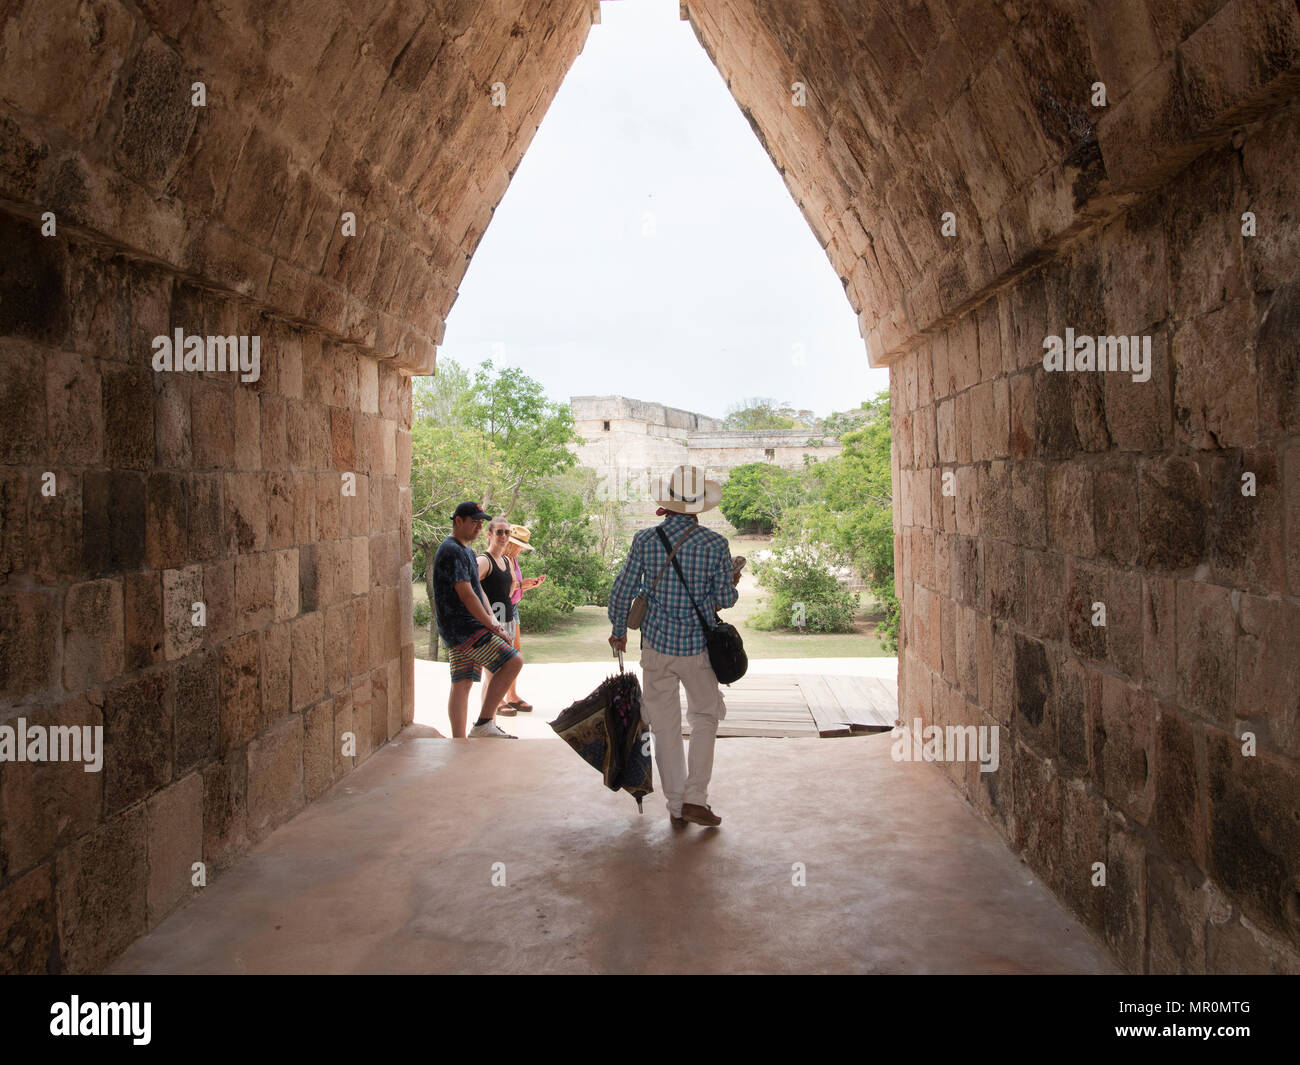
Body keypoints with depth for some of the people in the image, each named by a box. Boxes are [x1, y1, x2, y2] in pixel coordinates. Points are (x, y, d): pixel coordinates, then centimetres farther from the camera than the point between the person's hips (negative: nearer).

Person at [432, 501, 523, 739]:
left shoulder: (465, 550, 21)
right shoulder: (452, 551, -13)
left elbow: (477, 589, 22)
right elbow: (466, 595, -19)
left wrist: (491, 619, 7)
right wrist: (491, 626, -14)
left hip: (458, 630, 11)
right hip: (464, 629, -11)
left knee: (462, 683, 9)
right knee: (512, 661, -14)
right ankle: (484, 723, -11)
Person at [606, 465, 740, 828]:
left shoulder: (644, 540, -6)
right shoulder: (715, 544, -9)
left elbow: (622, 591, -2)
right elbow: (725, 599, -4)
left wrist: (619, 631, 13)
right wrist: (733, 584, 19)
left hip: (657, 644, 1)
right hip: (698, 647, -1)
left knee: (665, 725, 10)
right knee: (705, 717, 17)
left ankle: (675, 807, 18)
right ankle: (695, 799, 9)